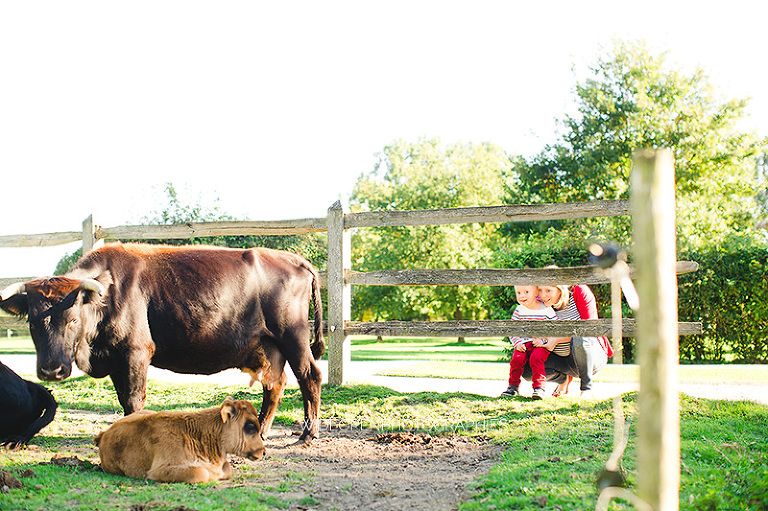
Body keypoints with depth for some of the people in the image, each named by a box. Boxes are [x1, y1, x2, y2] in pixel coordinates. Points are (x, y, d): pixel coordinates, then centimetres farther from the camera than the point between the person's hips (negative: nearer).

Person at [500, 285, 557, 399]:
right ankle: (513, 385, -5)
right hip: (523, 343, 3)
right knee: (517, 358, -23)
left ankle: (539, 387, -23)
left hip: (541, 344, -3)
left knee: (536, 357, -30)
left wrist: (543, 340, -13)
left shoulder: (546, 310, -2)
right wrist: (517, 343, -8)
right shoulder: (519, 310, 7)